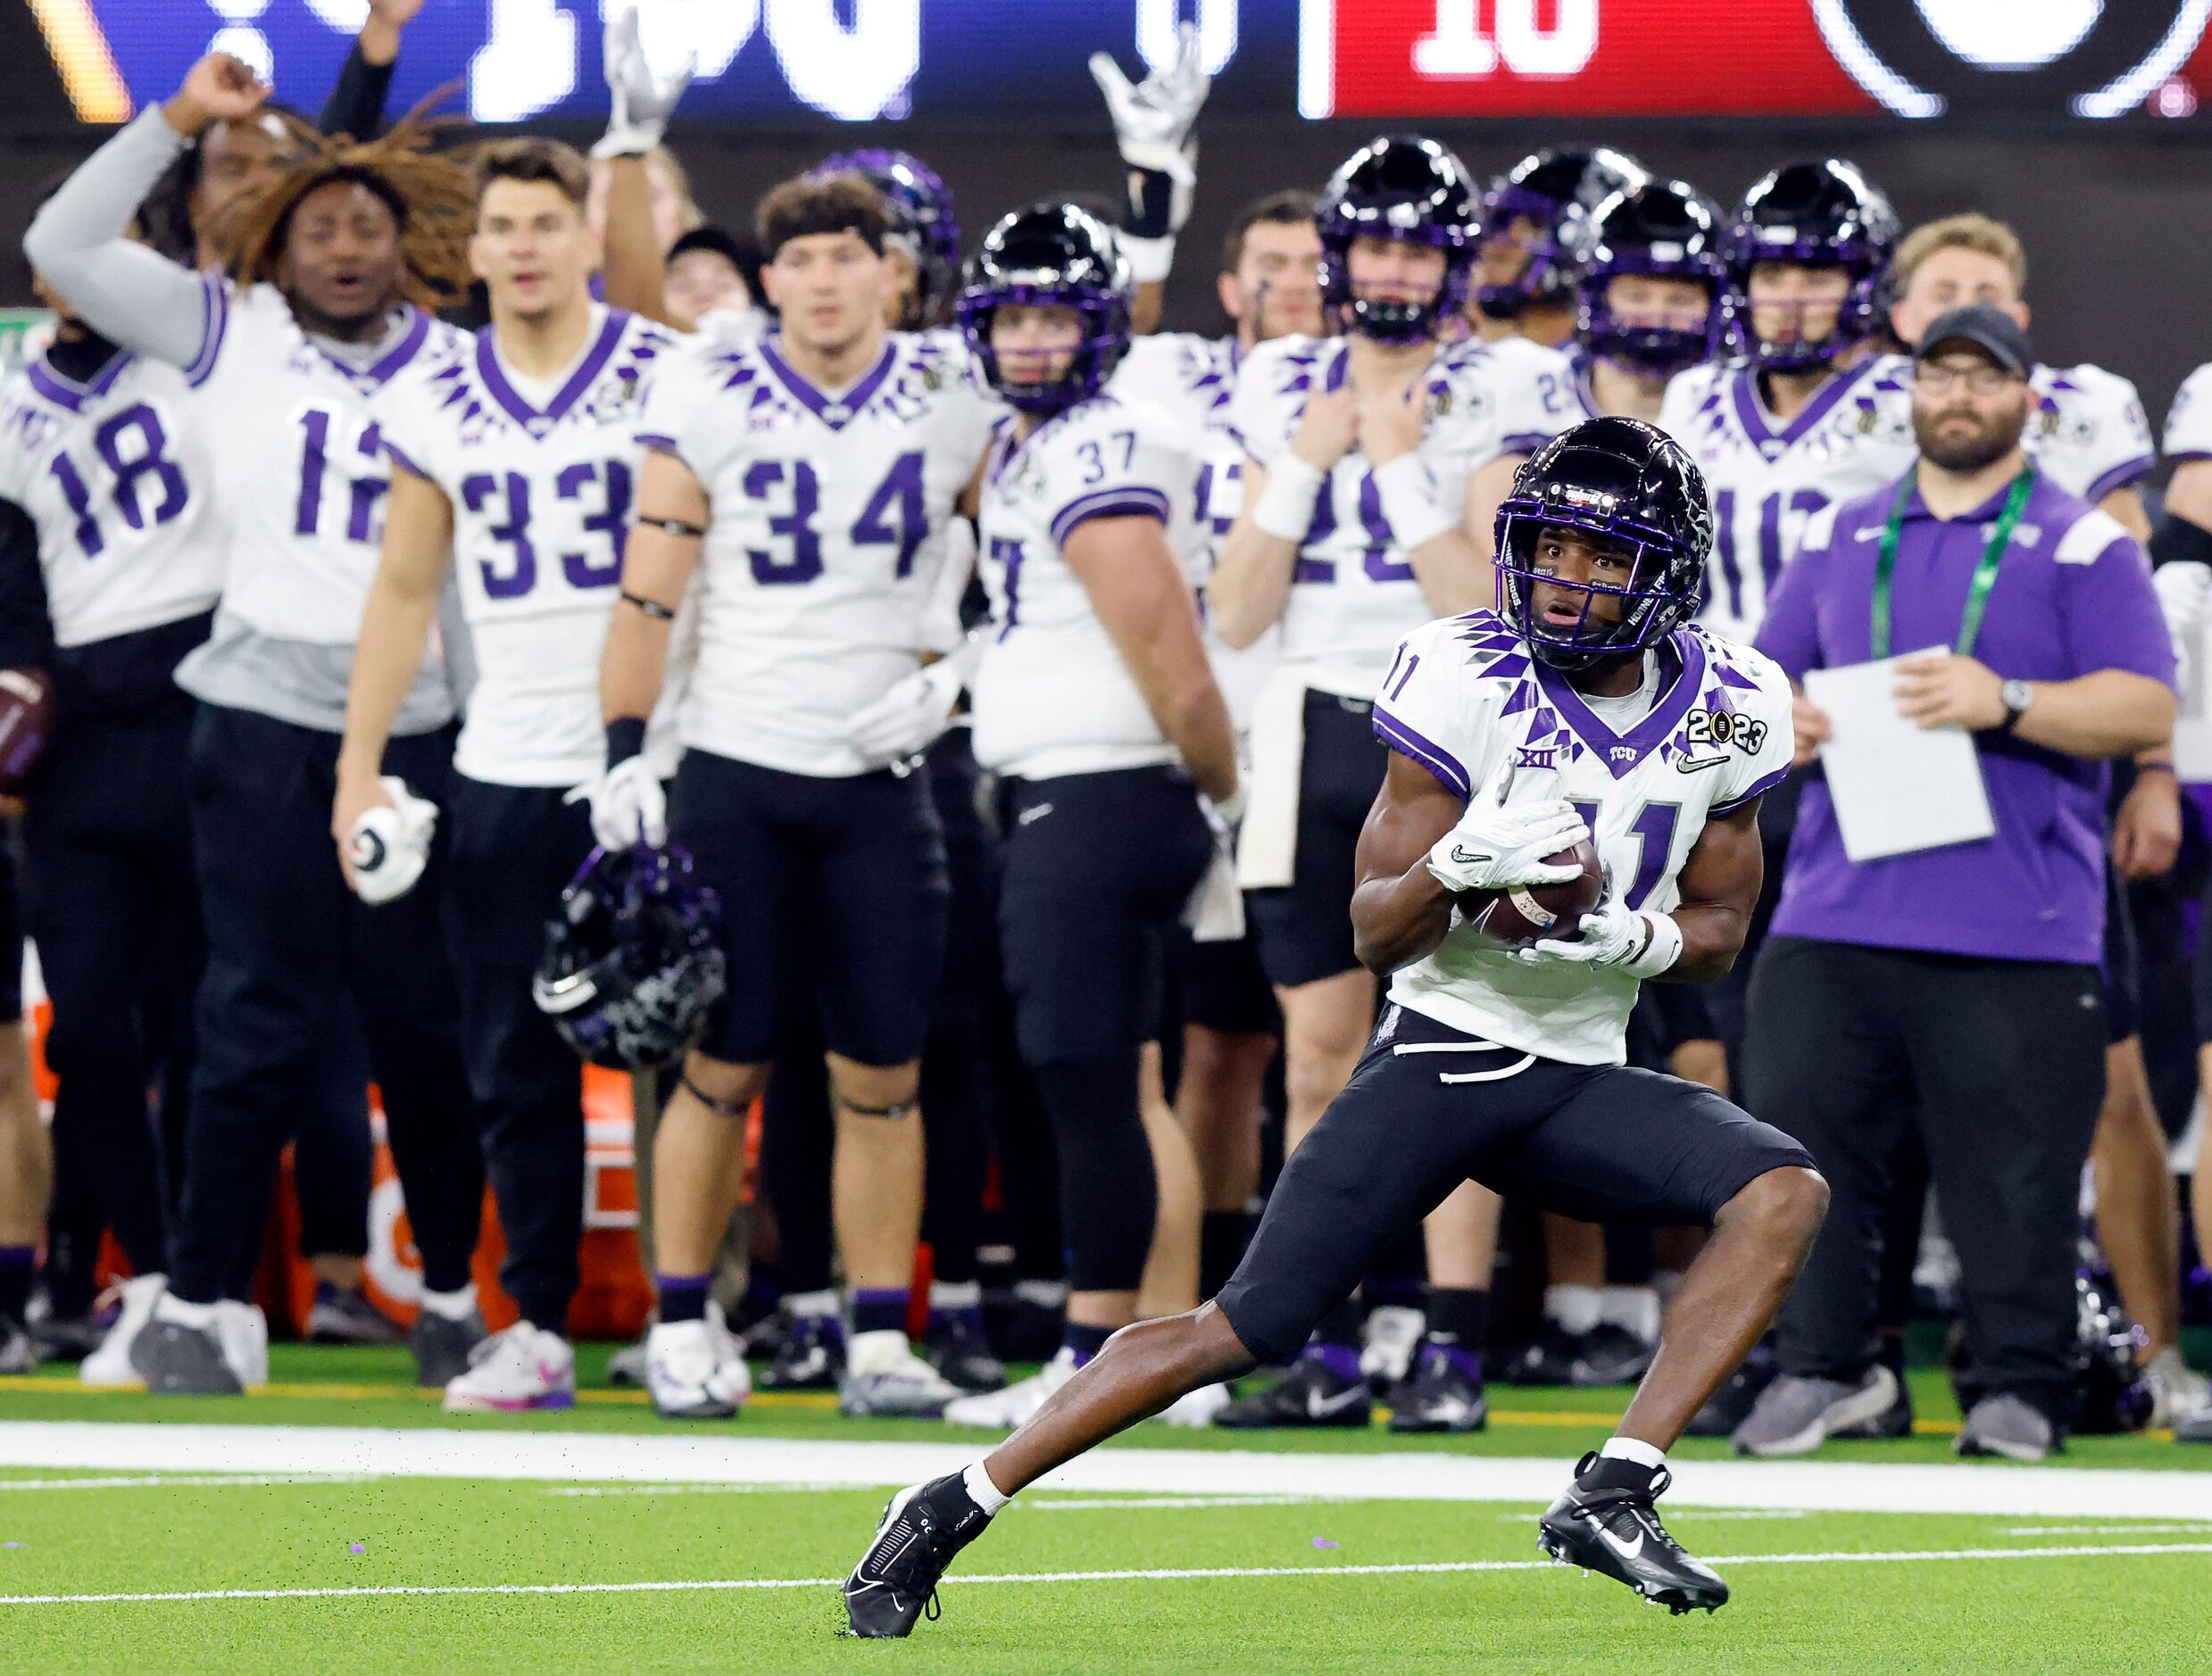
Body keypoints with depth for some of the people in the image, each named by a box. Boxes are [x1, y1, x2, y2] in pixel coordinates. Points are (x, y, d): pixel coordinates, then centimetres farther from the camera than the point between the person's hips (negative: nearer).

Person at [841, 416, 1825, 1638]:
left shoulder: (1727, 709, -1)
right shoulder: (1468, 683, -13)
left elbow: (1720, 924, 10)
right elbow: (1377, 933, -11)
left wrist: (1635, 938, -13)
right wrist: (1456, 865, -32)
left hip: (1579, 1079, 4)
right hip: (1441, 1056, -4)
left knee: (1782, 1194, -20)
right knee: (1244, 1328, -13)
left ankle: (1612, 1494, -17)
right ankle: (952, 1508, -4)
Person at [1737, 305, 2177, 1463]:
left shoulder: (2080, 544, 4)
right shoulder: (1841, 539, 18)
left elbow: (2145, 709, -4)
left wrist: (2005, 704, -18)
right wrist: (1774, 716, -2)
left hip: (2017, 932, -4)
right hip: (1835, 919, 4)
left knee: (2015, 1170, -2)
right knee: (1799, 1136, 0)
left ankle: (2019, 1389, 8)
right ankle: (1823, 1364, 13)